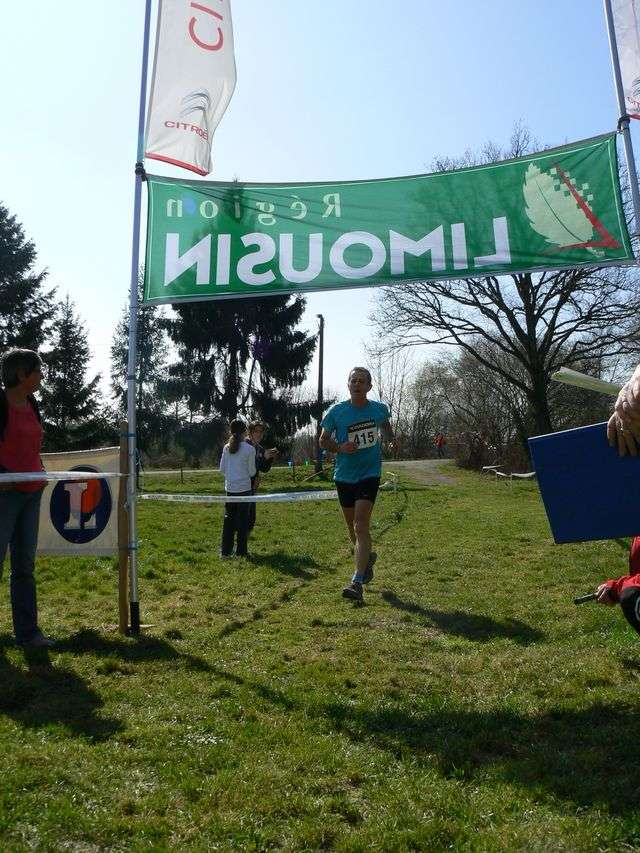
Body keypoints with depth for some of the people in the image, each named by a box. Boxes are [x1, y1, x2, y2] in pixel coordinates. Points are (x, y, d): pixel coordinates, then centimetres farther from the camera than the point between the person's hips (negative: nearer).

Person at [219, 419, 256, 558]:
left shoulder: (227, 447, 3)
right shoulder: (249, 449, -9)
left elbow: (222, 468, 7)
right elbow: (252, 471, -4)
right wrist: (252, 473, 18)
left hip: (230, 488, 4)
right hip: (244, 488, -4)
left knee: (228, 518, 10)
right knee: (243, 519, 4)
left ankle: (225, 550, 14)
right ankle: (241, 551, 10)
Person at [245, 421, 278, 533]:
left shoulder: (260, 449, 12)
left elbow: (264, 469, 15)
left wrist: (271, 458, -1)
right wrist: (264, 457, -23)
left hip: (252, 487, 8)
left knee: (251, 518, 13)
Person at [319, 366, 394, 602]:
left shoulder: (379, 409, -2)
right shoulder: (337, 411, -6)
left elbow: (385, 427, 21)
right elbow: (323, 441, 3)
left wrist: (390, 441, 0)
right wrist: (340, 448, -17)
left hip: (369, 474, -2)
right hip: (344, 475, 2)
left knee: (360, 525, -14)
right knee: (352, 525, 15)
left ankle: (357, 583, -14)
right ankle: (368, 556, 45)